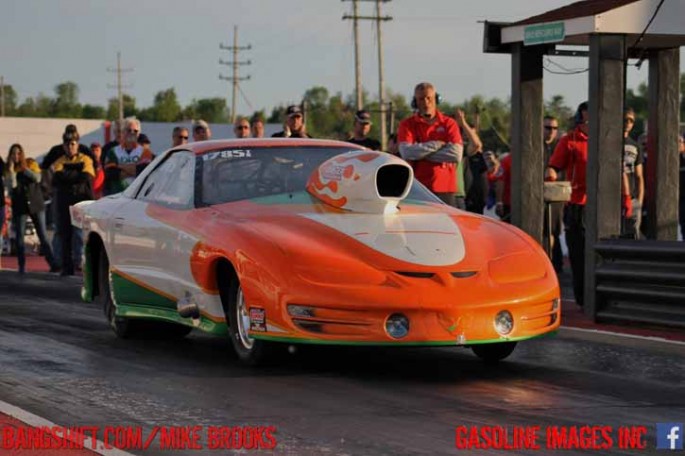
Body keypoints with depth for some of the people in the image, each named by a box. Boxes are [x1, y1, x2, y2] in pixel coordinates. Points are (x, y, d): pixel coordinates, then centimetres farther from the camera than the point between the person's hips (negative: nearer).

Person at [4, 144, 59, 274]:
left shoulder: (31, 164, 2)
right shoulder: (9, 170, 1)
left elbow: (37, 178, -14)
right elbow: (11, 186, -16)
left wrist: (24, 168, -18)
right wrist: (12, 169, -20)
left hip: (36, 204, 0)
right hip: (20, 207, 0)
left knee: (43, 236, 0)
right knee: (19, 237, 0)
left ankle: (52, 263, -2)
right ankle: (22, 267, 5)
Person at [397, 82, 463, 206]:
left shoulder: (448, 124, 8)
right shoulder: (407, 125, 8)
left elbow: (456, 154, -6)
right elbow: (406, 152, -9)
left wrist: (421, 153, -6)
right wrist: (436, 145, -7)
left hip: (445, 189, 1)